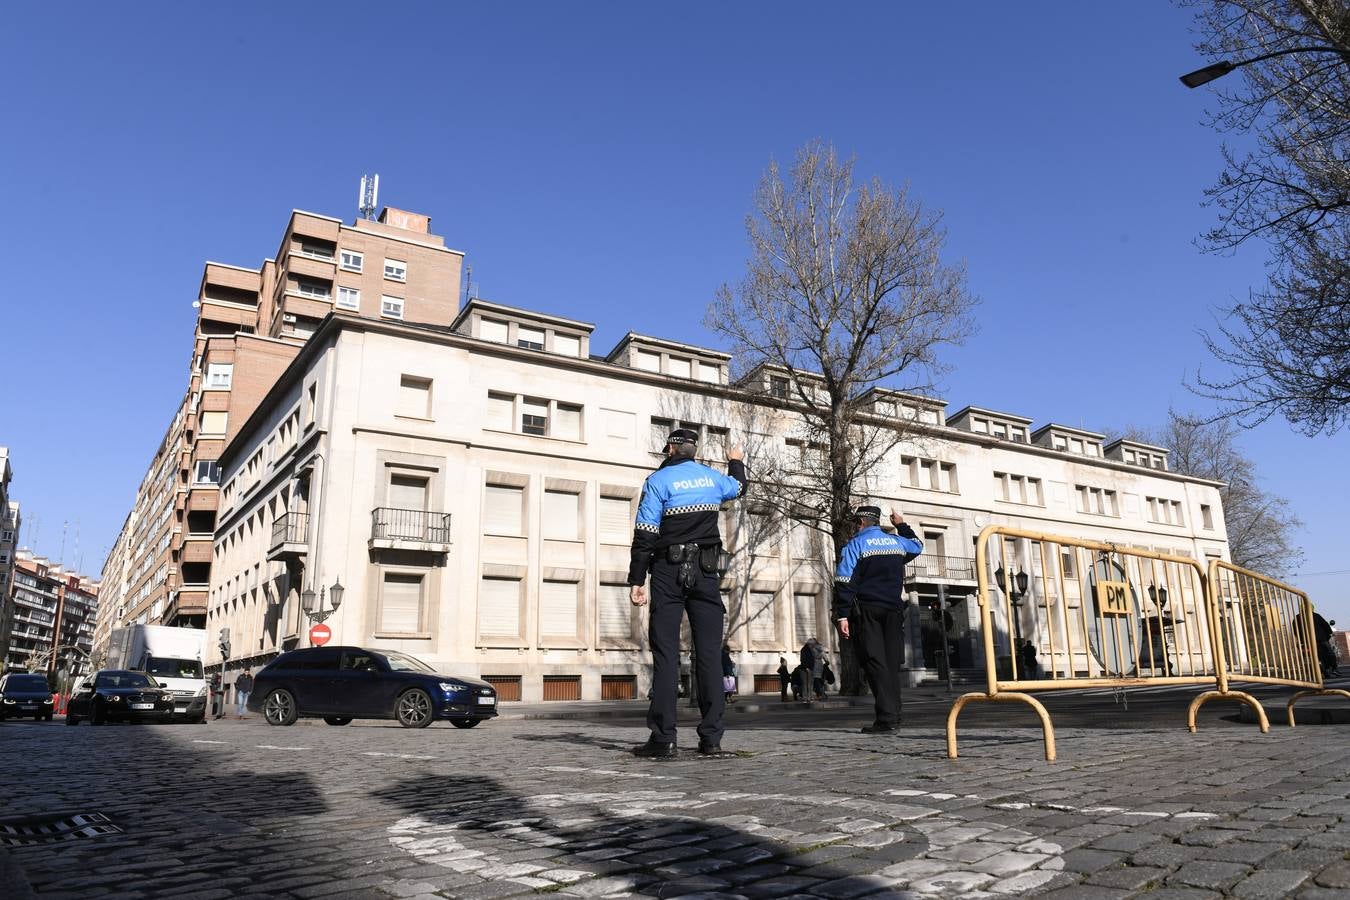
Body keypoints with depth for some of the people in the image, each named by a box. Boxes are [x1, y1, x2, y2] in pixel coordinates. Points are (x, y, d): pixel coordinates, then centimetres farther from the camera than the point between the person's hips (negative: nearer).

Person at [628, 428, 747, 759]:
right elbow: (739, 487, 34)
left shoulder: (658, 480, -2)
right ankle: (711, 738, 2)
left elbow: (645, 534, -8)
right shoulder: (713, 477, 10)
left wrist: (636, 580, -6)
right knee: (709, 653, 3)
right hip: (705, 572, 3)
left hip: (668, 573, -3)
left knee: (666, 653, -4)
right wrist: (736, 463, 54)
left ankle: (664, 739, -7)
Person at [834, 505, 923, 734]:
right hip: (893, 610, 5)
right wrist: (901, 525, 45)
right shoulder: (897, 542, 12)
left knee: (874, 662, -8)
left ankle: (886, 718, -15)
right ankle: (893, 713, 10)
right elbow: (918, 545, 36)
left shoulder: (855, 545, -4)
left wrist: (842, 615, -12)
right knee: (892, 661, 10)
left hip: (866, 611, -5)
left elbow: (844, 582, -11)